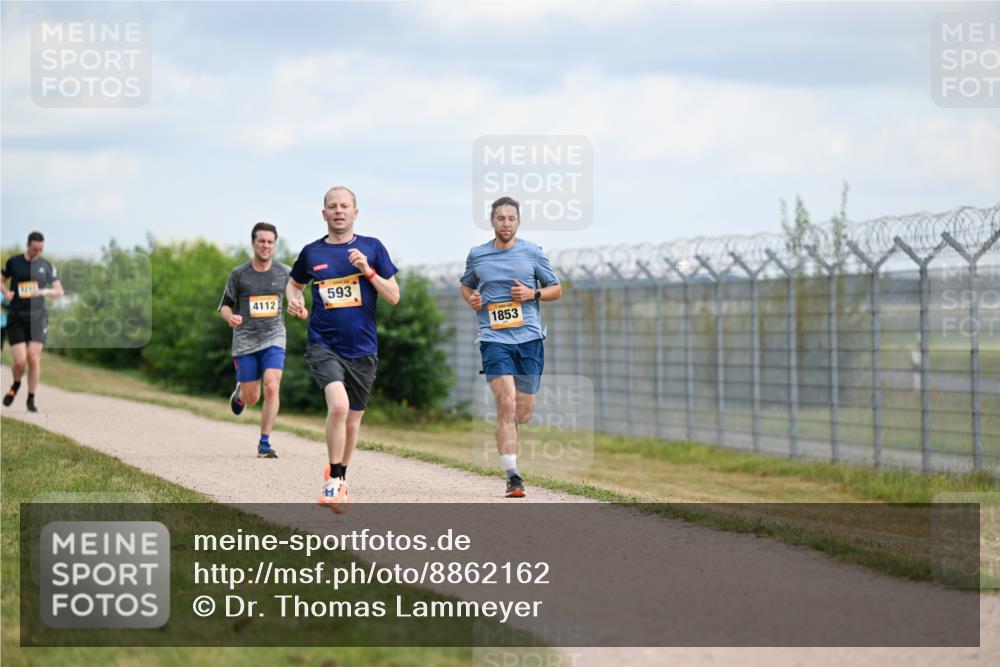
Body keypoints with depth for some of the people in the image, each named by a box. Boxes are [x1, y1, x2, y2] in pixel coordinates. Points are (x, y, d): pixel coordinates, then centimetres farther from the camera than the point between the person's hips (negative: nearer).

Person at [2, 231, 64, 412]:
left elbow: (59, 291, 7)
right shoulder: (13, 262, 3)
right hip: (16, 318, -1)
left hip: (37, 317, 1)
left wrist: (44, 291, -13)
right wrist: (6, 292, -4)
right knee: (19, 361, -8)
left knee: (34, 358, -8)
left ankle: (31, 399, 5)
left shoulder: (46, 265, 5)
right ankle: (16, 385, 25)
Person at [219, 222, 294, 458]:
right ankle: (239, 394, 42)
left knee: (272, 388, -19)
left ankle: (264, 443, -11)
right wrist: (229, 317, -17)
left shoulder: (284, 272, 3)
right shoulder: (238, 274, 0)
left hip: (274, 339, 0)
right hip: (245, 341, 0)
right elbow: (225, 305, 6)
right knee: (251, 398, 3)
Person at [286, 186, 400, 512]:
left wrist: (368, 270, -14)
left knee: (352, 420, 12)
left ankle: (340, 476, 37)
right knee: (338, 405, -25)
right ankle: (334, 481, -13)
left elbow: (394, 296, 1)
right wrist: (294, 300, 1)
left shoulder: (372, 248, 3)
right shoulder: (311, 252, 5)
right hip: (323, 345, -2)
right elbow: (294, 283, 24)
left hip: (362, 349, 2)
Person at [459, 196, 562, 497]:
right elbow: (466, 285, 26)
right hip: (494, 339, -1)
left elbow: (556, 289, 13)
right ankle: (513, 477, -18)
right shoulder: (477, 255, 8)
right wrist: (471, 299, 4)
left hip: (529, 338, 1)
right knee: (506, 404, -17)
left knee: (524, 413, 4)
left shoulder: (532, 253, 6)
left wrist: (533, 294, -6)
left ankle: (506, 433, 41)